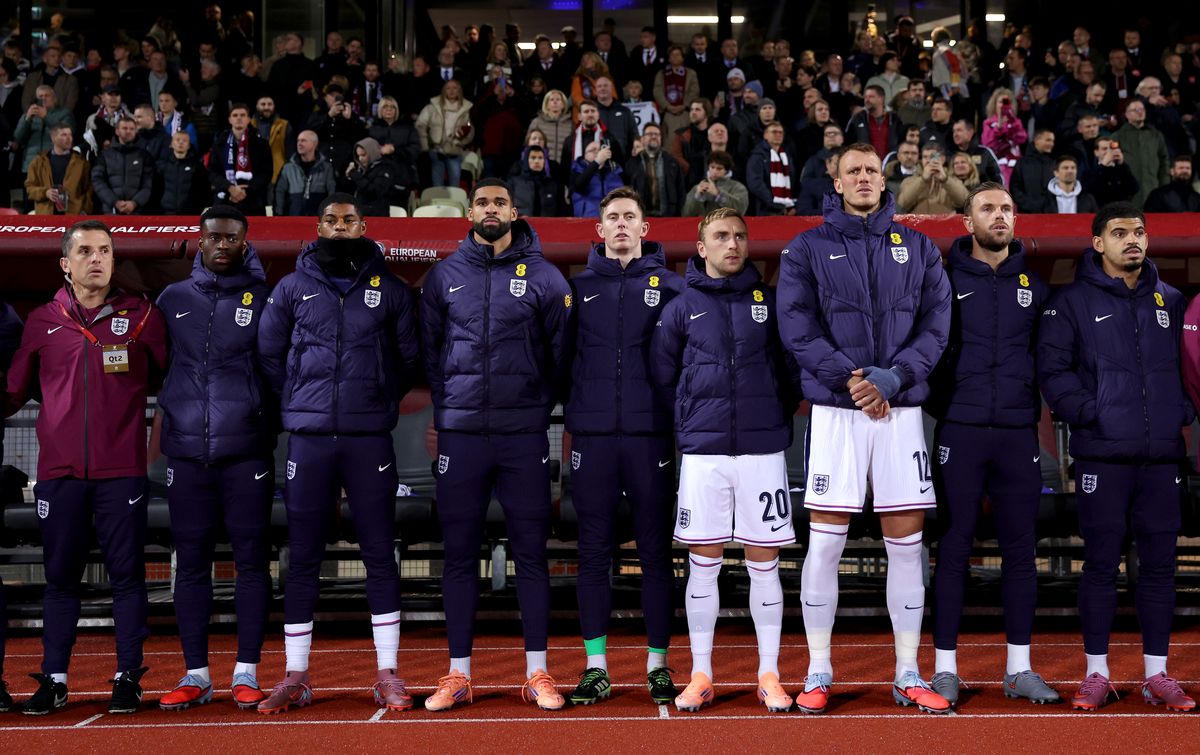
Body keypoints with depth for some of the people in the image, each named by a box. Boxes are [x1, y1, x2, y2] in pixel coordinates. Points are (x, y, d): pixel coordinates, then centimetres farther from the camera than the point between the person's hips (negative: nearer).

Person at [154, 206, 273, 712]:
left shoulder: (263, 297, 5)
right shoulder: (173, 299, 12)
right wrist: (172, 407, 12)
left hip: (247, 450, -2)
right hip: (186, 451, 2)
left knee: (252, 560, 0)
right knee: (191, 563, 4)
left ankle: (246, 673, 7)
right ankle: (196, 675, 12)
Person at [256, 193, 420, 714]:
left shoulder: (389, 289, 7)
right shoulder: (292, 289, 7)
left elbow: (408, 357, 14)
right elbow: (269, 353, 14)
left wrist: (382, 401, 11)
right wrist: (297, 403, 9)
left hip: (370, 439, 0)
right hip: (309, 439, 0)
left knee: (380, 555, 1)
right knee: (303, 560, 3)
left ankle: (388, 675, 7)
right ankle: (295, 677, 10)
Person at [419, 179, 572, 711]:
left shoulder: (543, 277, 4)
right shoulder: (444, 276, 8)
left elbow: (560, 353, 6)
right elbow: (428, 349, 12)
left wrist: (539, 409, 5)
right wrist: (439, 412, 8)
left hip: (524, 435, -1)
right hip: (459, 433, 1)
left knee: (531, 553, 2)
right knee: (459, 555, 5)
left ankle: (538, 674, 8)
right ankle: (458, 674, 12)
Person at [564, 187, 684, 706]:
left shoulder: (669, 286, 7)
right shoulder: (580, 287, 11)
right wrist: (568, 418, 2)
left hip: (650, 433, -1)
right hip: (592, 435, 1)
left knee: (655, 551, 3)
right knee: (594, 552, 3)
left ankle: (658, 663, 11)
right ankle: (596, 666, 10)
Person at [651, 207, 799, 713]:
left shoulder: (768, 301, 7)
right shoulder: (681, 308, 6)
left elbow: (790, 371, 12)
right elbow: (661, 377, 10)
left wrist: (778, 423, 7)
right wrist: (689, 426, 7)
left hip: (763, 449, 0)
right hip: (703, 452, 0)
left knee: (764, 564, 3)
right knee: (703, 565, 3)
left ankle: (769, 676, 11)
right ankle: (700, 676, 11)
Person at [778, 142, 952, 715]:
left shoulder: (919, 249, 11)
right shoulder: (808, 249, 5)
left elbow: (936, 326, 3)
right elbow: (796, 327, -5)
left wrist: (893, 377, -13)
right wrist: (849, 379, -15)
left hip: (901, 409, 2)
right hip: (834, 410, -2)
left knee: (906, 543, 3)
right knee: (824, 544, -3)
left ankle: (908, 677, 13)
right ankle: (818, 674, 8)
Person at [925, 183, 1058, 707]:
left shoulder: (1033, 286, 12)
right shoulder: (946, 280, 2)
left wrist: (1038, 402, 3)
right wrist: (934, 401, -7)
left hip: (1018, 432, 3)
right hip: (959, 431, -3)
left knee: (1020, 550, 5)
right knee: (953, 549, 0)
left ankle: (1019, 669, 13)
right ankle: (945, 668, 6)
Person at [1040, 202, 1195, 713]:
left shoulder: (1170, 301, 14)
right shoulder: (1072, 302, 2)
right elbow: (1053, 370, -4)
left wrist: (1184, 413, 3)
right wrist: (1091, 414, -13)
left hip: (1163, 457, 3)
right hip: (1103, 456, -3)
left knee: (1159, 564, 5)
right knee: (1101, 563, 0)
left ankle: (1157, 674, 14)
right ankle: (1097, 674, 9)